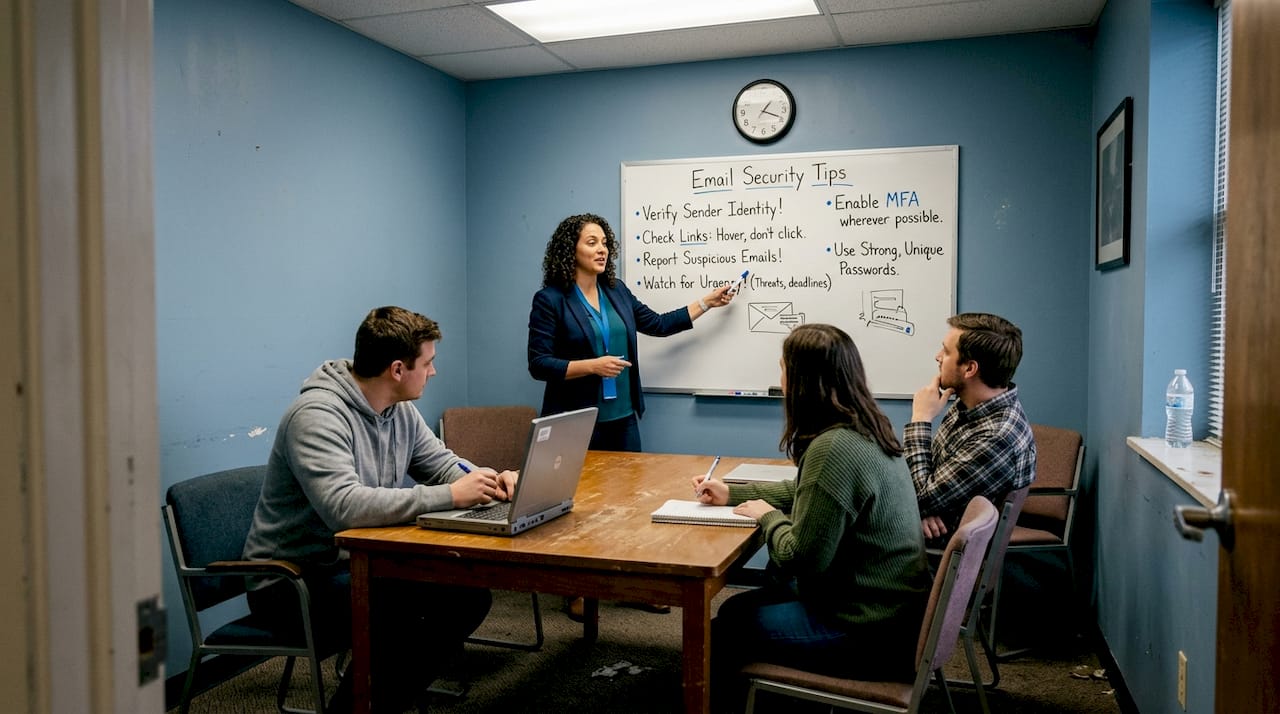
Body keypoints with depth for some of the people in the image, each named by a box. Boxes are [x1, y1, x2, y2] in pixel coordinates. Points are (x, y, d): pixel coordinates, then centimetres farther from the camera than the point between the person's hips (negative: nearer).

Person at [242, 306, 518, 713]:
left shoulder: (400, 410, 3)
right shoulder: (317, 415, -25)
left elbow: (442, 463, 12)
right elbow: (344, 506, -37)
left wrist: (491, 480, -11)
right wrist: (450, 496, -35)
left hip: (359, 562, 9)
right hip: (293, 579, -8)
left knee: (468, 595, -3)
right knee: (401, 618, -31)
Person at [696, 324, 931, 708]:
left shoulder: (834, 449, -28)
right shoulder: (864, 429, 3)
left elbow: (801, 558, -23)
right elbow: (807, 491, 19)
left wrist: (768, 516, -5)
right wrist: (733, 493, 16)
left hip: (872, 633, -9)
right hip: (891, 608, 9)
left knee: (728, 622, 7)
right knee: (764, 595, 25)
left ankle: (726, 700, 32)